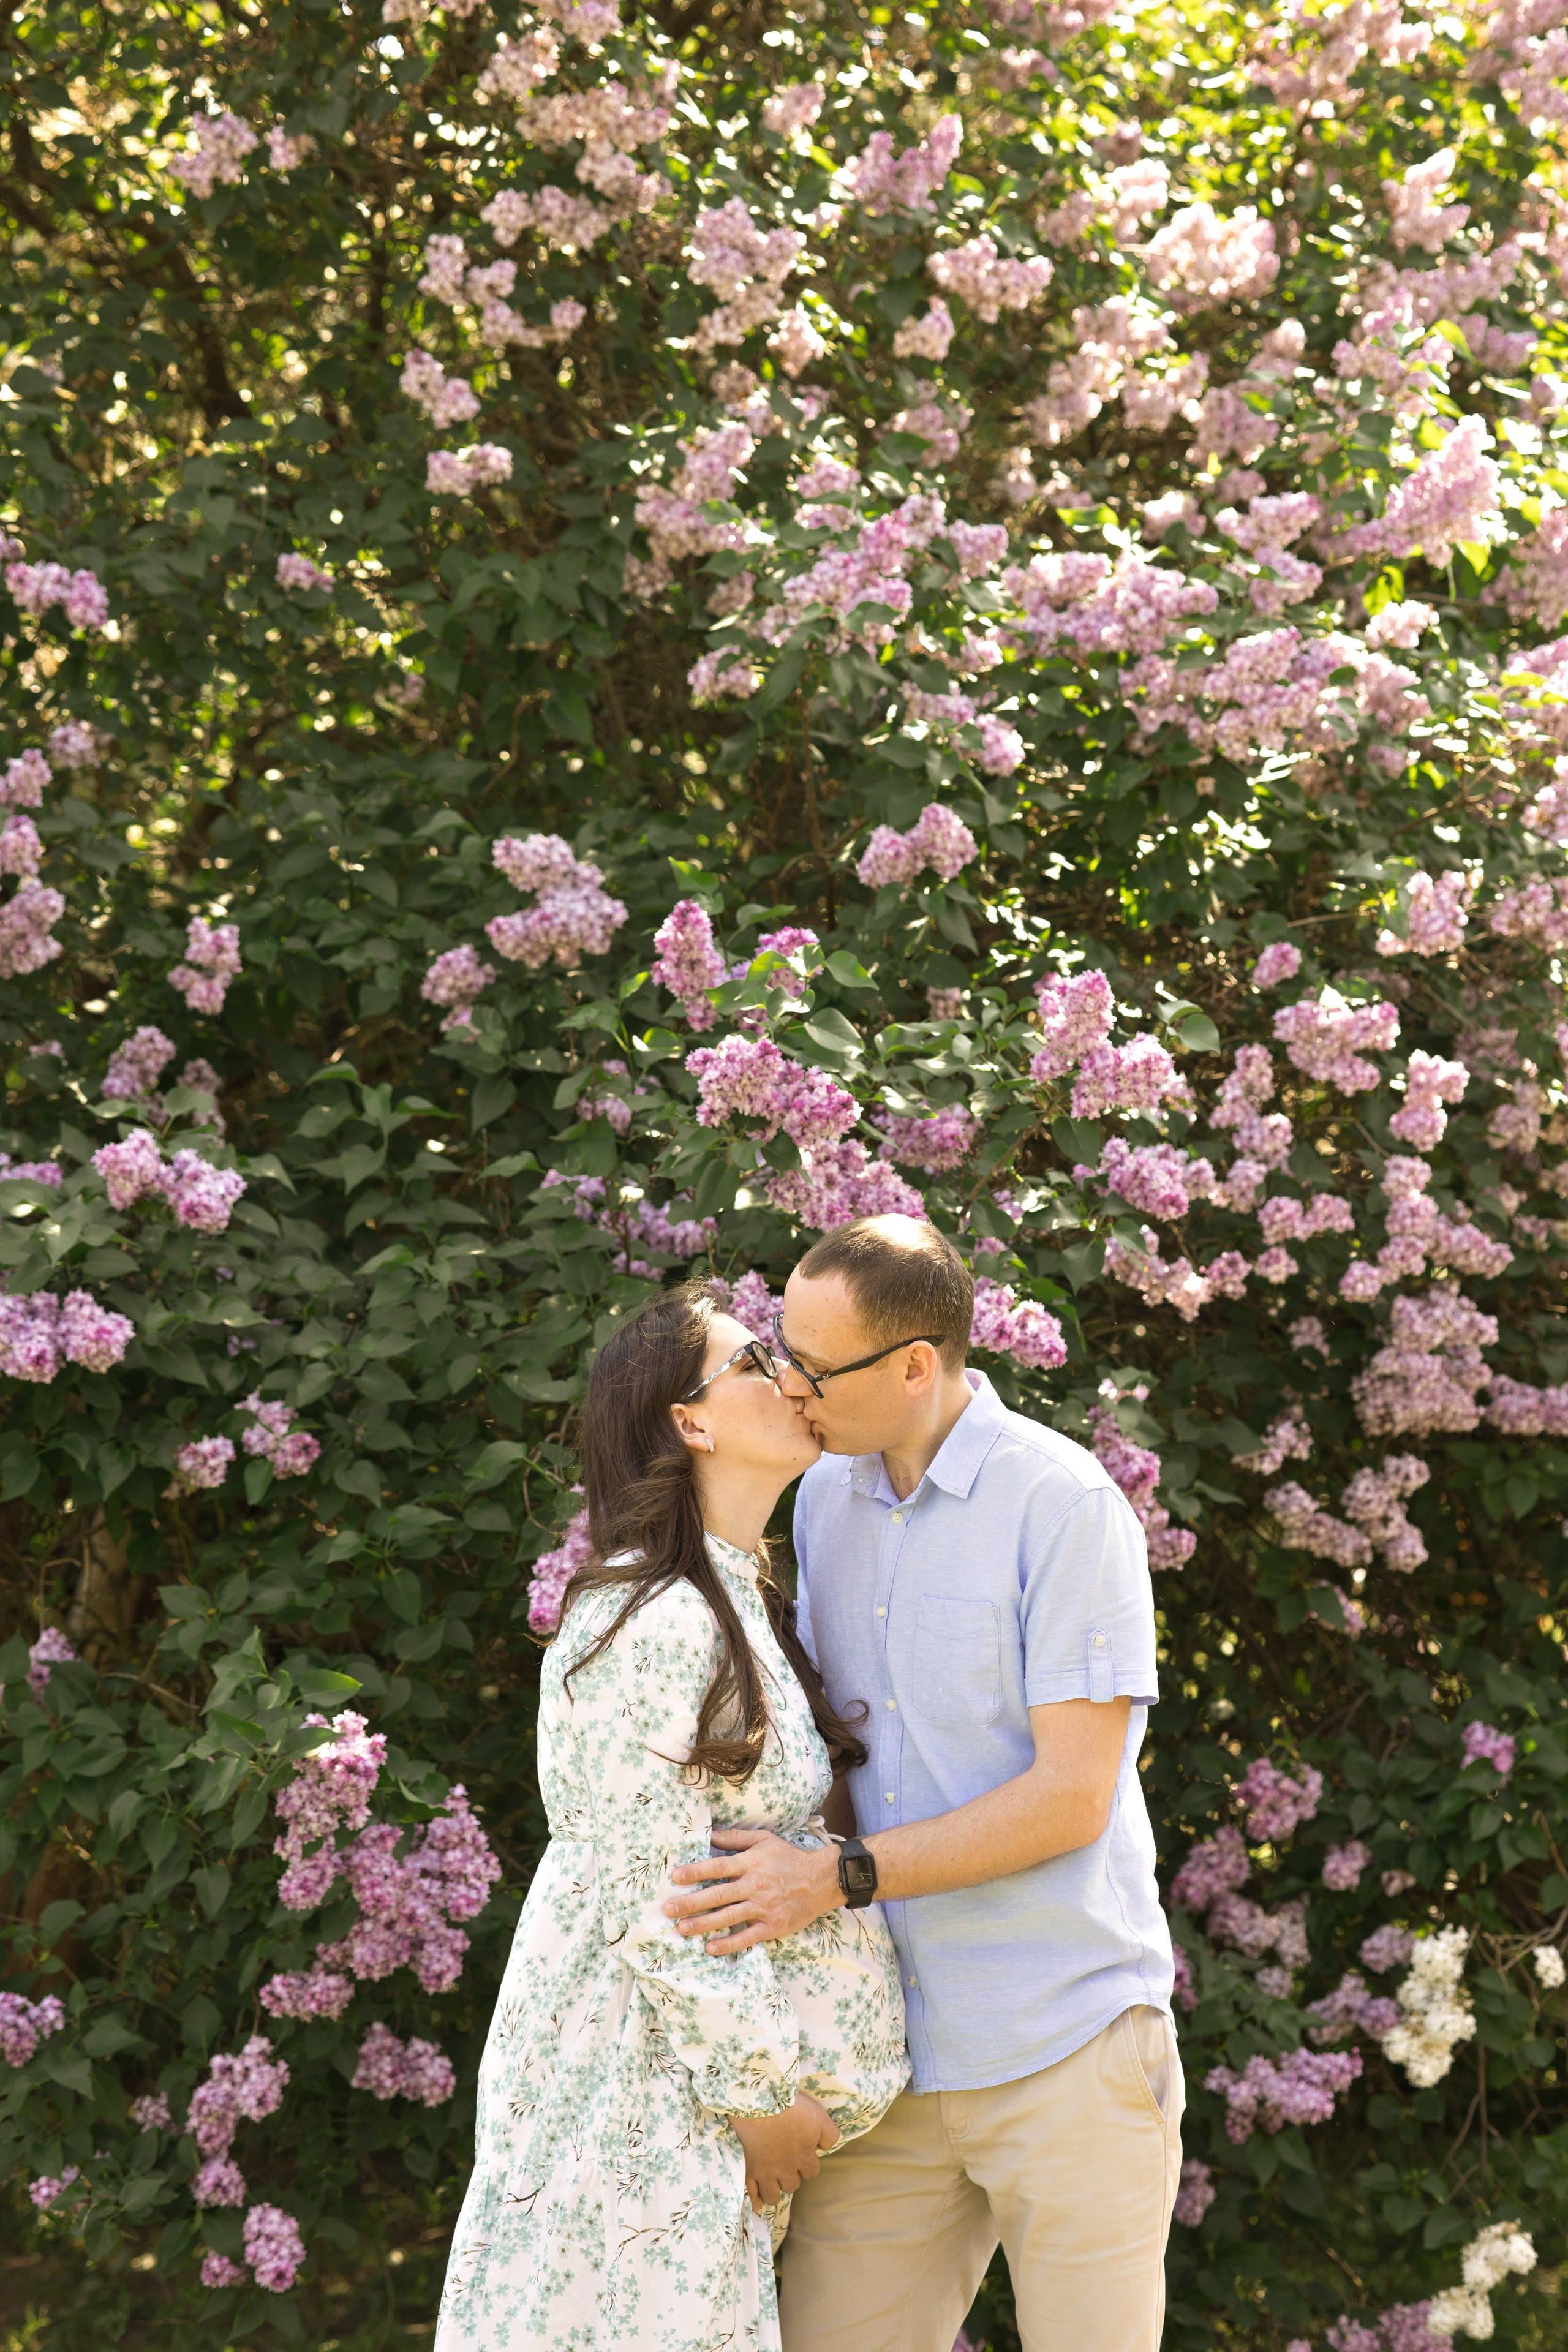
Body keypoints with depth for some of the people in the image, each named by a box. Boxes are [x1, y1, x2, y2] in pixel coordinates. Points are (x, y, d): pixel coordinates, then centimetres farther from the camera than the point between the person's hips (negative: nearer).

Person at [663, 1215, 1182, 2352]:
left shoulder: (1065, 1505, -10)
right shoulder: (823, 1499, 10)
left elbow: (1071, 1796, -15)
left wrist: (834, 1878, -18)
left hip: (1066, 2046, -5)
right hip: (893, 2050, 5)